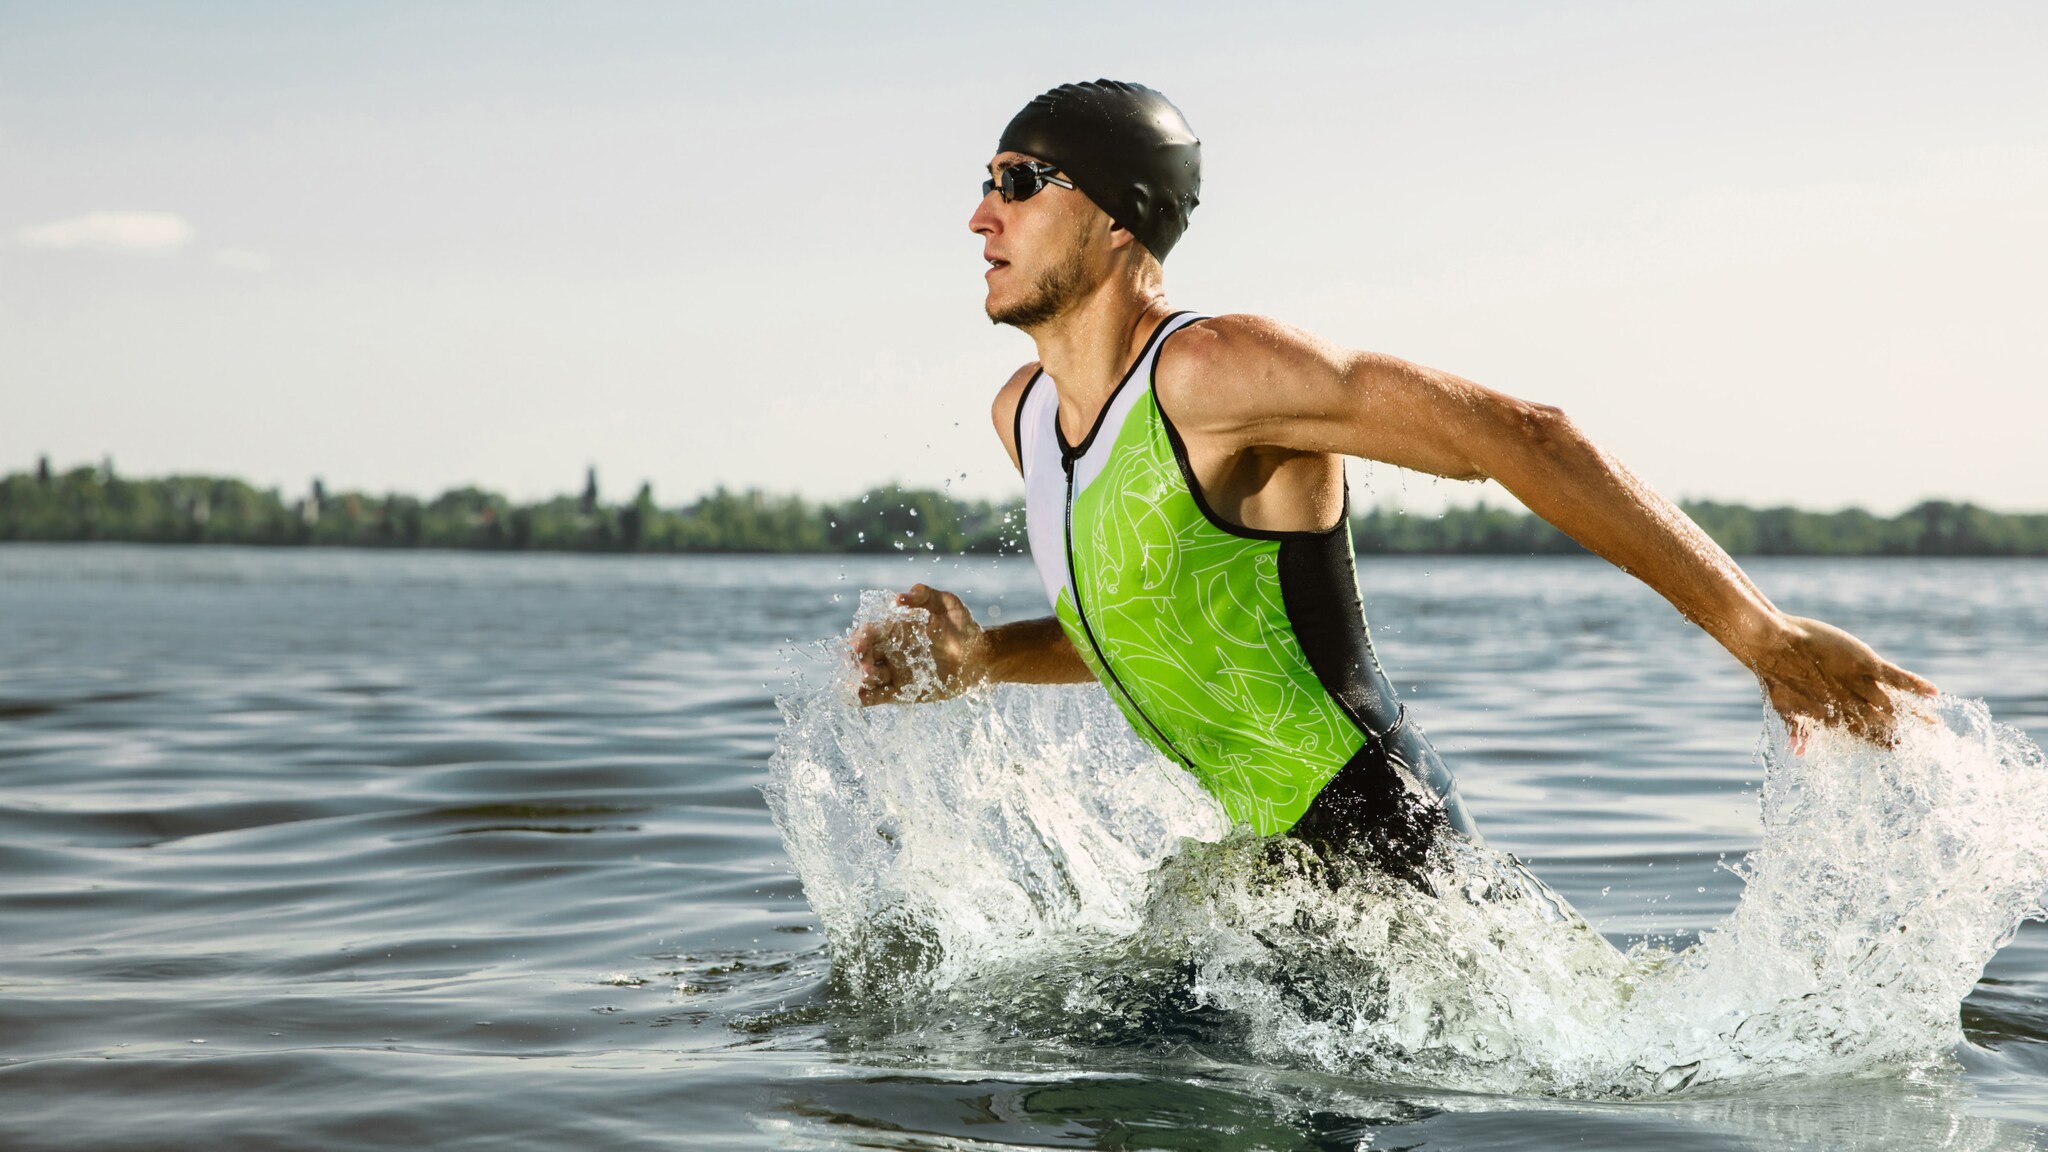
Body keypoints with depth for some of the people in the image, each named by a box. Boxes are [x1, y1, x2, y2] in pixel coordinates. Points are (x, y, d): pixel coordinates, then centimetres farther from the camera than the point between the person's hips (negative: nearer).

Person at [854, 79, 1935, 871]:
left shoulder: (1218, 370, -22)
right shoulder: (1024, 410, 6)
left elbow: (1520, 438, -25)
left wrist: (1764, 638, -28)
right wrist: (982, 658, 2)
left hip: (1387, 853, -9)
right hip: (1270, 863, 9)